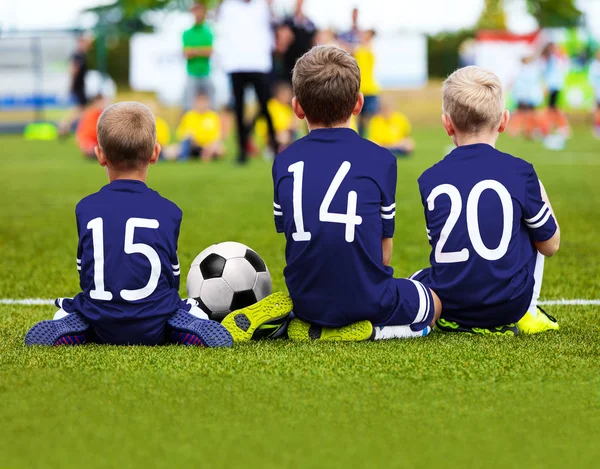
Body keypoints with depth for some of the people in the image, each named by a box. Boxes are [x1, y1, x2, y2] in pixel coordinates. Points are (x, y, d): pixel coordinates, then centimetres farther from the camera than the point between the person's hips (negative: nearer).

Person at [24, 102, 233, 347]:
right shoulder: (168, 211, 1)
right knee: (193, 309, 30)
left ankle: (64, 328, -2)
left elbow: (84, 270, 10)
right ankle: (190, 328, -5)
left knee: (69, 308, 33)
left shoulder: (85, 208, 3)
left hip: (100, 328, 1)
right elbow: (172, 274, 10)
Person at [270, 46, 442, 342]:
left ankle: (311, 326, 6)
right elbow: (384, 250, 1)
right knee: (433, 302, 27)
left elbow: (292, 237, 8)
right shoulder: (380, 160, -5)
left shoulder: (283, 162, 3)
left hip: (306, 300, 4)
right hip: (366, 298, -4)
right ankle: (370, 329, -3)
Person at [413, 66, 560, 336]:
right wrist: (539, 191, 19)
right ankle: (526, 316, 20)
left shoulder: (429, 179, 0)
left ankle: (456, 323, 17)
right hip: (509, 305, -3)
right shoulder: (520, 173, -7)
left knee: (417, 278, 38)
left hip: (448, 306, 3)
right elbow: (550, 245, 4)